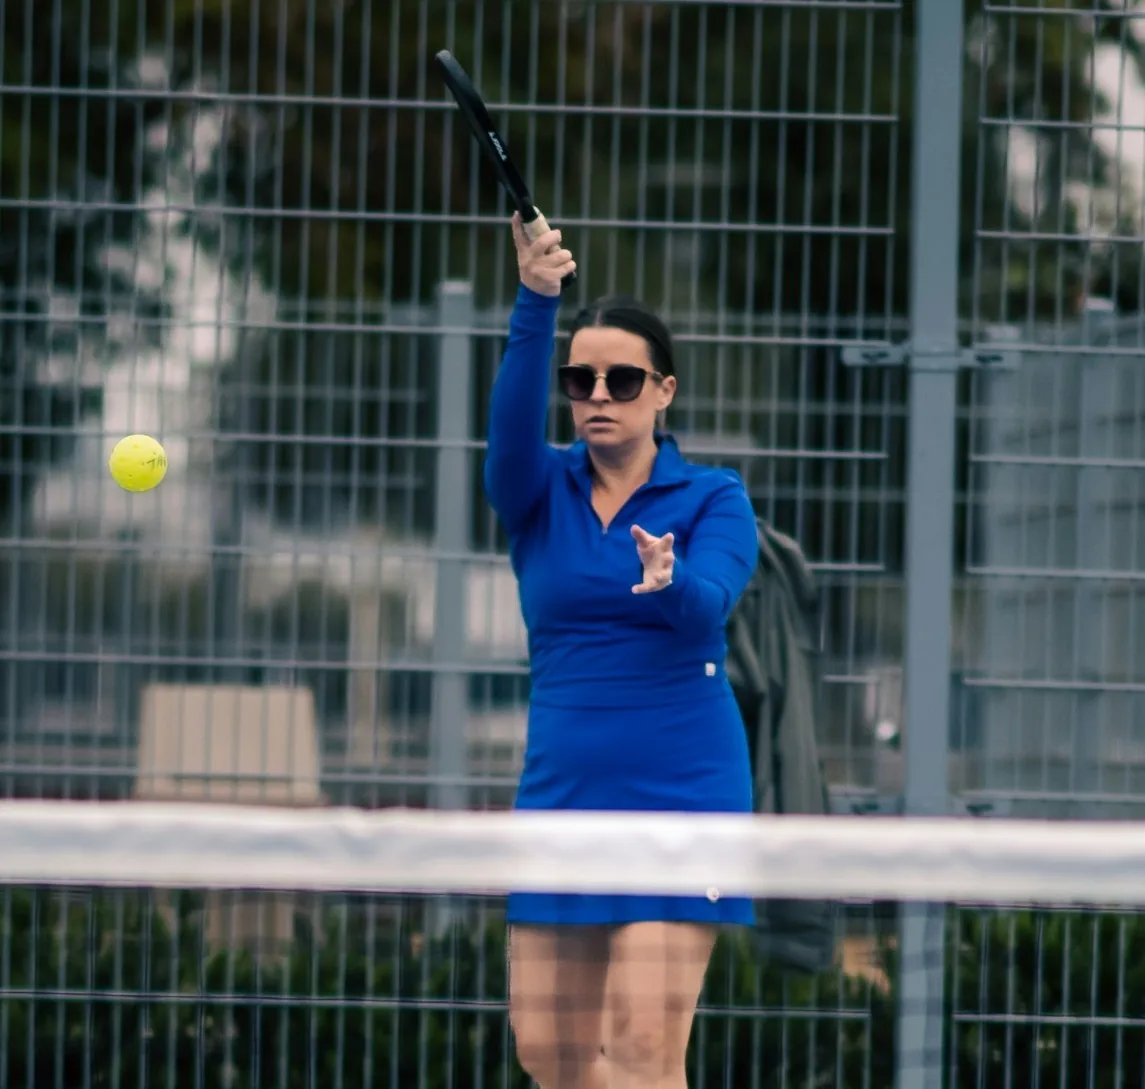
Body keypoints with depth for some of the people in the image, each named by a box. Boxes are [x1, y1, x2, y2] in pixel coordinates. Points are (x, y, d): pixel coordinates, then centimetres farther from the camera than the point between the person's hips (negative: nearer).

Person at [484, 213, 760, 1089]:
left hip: (679, 795, -4)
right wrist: (536, 303, -33)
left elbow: (709, 604, -19)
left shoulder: (713, 499, 0)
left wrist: (669, 583, -43)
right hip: (561, 792, 4)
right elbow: (513, 421, -16)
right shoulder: (541, 492, 6)